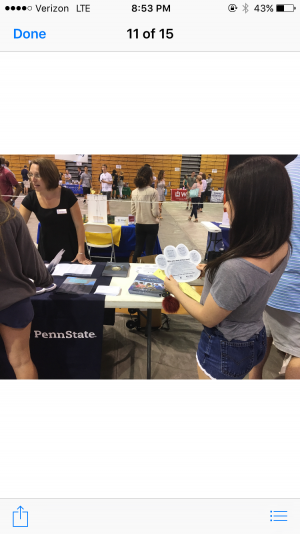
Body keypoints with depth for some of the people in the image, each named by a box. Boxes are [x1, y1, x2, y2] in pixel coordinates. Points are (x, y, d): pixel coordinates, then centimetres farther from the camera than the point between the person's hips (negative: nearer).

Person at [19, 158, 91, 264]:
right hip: (47, 248, 3)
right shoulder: (31, 199, -11)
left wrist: (81, 253, -14)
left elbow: (79, 225, -14)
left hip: (70, 247, -2)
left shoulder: (67, 195, -19)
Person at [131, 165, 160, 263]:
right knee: (149, 251, 6)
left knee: (138, 249, 16)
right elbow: (155, 213, -16)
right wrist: (158, 213, 5)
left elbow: (133, 211, 4)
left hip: (139, 224, 4)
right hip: (152, 225, -4)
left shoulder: (134, 192, -1)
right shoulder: (153, 192, -15)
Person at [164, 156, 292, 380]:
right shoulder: (282, 247, -13)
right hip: (255, 339, 7)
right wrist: (214, 272, 12)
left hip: (226, 349, -7)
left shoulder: (236, 268, -39)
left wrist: (175, 290, -8)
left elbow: (208, 319, -22)